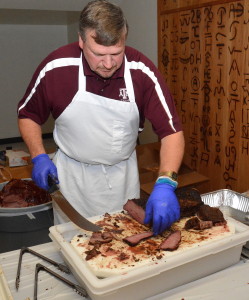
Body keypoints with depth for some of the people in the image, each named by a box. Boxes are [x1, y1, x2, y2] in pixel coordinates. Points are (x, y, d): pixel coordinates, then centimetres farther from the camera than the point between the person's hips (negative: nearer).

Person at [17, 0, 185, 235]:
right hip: (72, 174, 0)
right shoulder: (55, 68, -19)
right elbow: (27, 115, -2)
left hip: (123, 174, 1)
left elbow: (172, 131, -19)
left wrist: (165, 184, -33)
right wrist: (39, 157, -15)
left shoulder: (142, 72, -20)